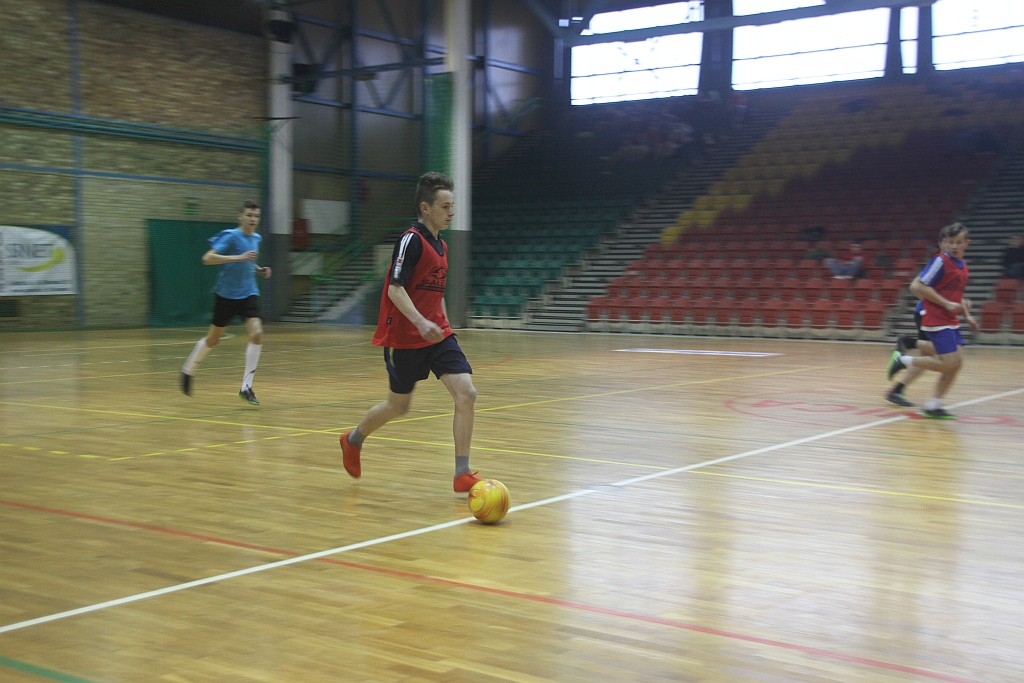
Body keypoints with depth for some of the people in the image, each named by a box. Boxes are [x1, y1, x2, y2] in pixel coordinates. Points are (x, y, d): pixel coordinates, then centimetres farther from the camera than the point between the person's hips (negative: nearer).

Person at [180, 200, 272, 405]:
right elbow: (207, 258, -24)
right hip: (226, 294, -5)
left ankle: (246, 387, -9)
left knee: (257, 334, -15)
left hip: (248, 294, 5)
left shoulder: (256, 238, 8)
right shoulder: (230, 236, -13)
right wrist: (239, 257, -32)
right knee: (213, 339, 8)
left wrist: (258, 269, 8)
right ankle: (188, 370, 36)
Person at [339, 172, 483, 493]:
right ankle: (353, 440, 38)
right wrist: (420, 322, -32)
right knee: (399, 405, 8)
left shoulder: (441, 245, 13)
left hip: (437, 334, 7)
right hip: (405, 337, -7)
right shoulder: (411, 239, -13)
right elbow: (395, 289, -20)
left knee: (466, 394, -10)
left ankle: (462, 475, -5)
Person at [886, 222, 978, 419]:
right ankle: (903, 360, 2)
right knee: (950, 363, -12)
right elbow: (917, 286, -18)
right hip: (936, 319, -9)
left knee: (956, 363, 4)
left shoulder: (962, 266, 13)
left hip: (950, 321, 9)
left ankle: (934, 405, 12)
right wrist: (946, 304, -18)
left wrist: (967, 315, 16)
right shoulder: (940, 261, -13)